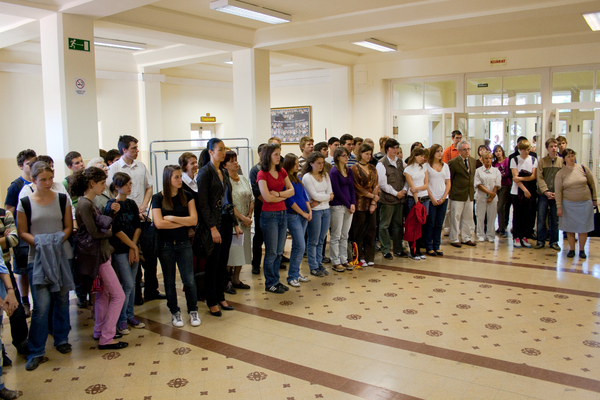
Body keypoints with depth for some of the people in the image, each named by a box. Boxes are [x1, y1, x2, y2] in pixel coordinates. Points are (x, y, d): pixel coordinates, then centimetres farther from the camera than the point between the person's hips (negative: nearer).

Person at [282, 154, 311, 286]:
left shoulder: (297, 178, 15)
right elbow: (289, 200, -14)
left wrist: (309, 211, 5)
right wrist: (303, 213, -8)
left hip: (303, 215, 8)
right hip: (293, 215, -8)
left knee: (298, 246, 11)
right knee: (300, 246, -9)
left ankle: (296, 273, 20)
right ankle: (292, 276, 1)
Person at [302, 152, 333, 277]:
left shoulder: (325, 175, 10)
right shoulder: (307, 177, -8)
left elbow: (330, 193, 4)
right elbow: (314, 195, -12)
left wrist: (319, 201, -11)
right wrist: (328, 197, 0)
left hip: (326, 210, 6)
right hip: (315, 211, -6)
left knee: (321, 240, 11)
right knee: (313, 241, 2)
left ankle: (319, 264, 21)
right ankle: (313, 267, 11)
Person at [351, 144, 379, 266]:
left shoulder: (372, 168, 13)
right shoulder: (355, 168, -4)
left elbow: (376, 185, 7)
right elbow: (357, 187, -9)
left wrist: (373, 203, -4)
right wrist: (372, 195, -9)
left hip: (372, 204, 5)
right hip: (360, 204, -5)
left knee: (371, 230, 6)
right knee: (359, 231, 0)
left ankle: (370, 257, 14)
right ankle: (360, 257, 9)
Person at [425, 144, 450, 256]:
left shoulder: (445, 166, 11)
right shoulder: (427, 165, -2)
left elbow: (448, 184, 10)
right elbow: (425, 183, -5)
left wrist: (443, 197, -2)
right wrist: (432, 198, -10)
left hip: (443, 199, 4)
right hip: (431, 199, -4)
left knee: (439, 224, 7)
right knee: (430, 223, -1)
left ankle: (437, 246, 16)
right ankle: (429, 247, 8)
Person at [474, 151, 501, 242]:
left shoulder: (496, 171, 8)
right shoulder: (478, 171, 4)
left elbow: (497, 185, 3)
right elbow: (478, 184, -5)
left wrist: (492, 196, -8)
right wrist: (489, 192, -13)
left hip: (493, 197, 1)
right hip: (481, 197, -1)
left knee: (492, 217, 3)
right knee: (480, 217, 1)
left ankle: (490, 236, 12)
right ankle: (481, 235, 11)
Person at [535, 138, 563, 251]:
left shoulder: (562, 161, 5)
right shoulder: (542, 161, 4)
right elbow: (539, 178, -2)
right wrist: (545, 191, -14)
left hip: (557, 195, 1)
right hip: (543, 194, 0)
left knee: (555, 219, 6)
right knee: (541, 219, 1)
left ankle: (554, 241, 16)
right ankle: (541, 241, 12)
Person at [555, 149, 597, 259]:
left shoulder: (583, 168, -1)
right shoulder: (560, 173, -3)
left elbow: (592, 184, 8)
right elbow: (558, 191, -4)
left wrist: (594, 199, 11)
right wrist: (559, 207, -8)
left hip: (585, 203, 0)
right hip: (568, 204, 0)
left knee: (583, 227, 5)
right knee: (570, 227, 5)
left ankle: (582, 250, 18)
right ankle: (571, 249, 18)